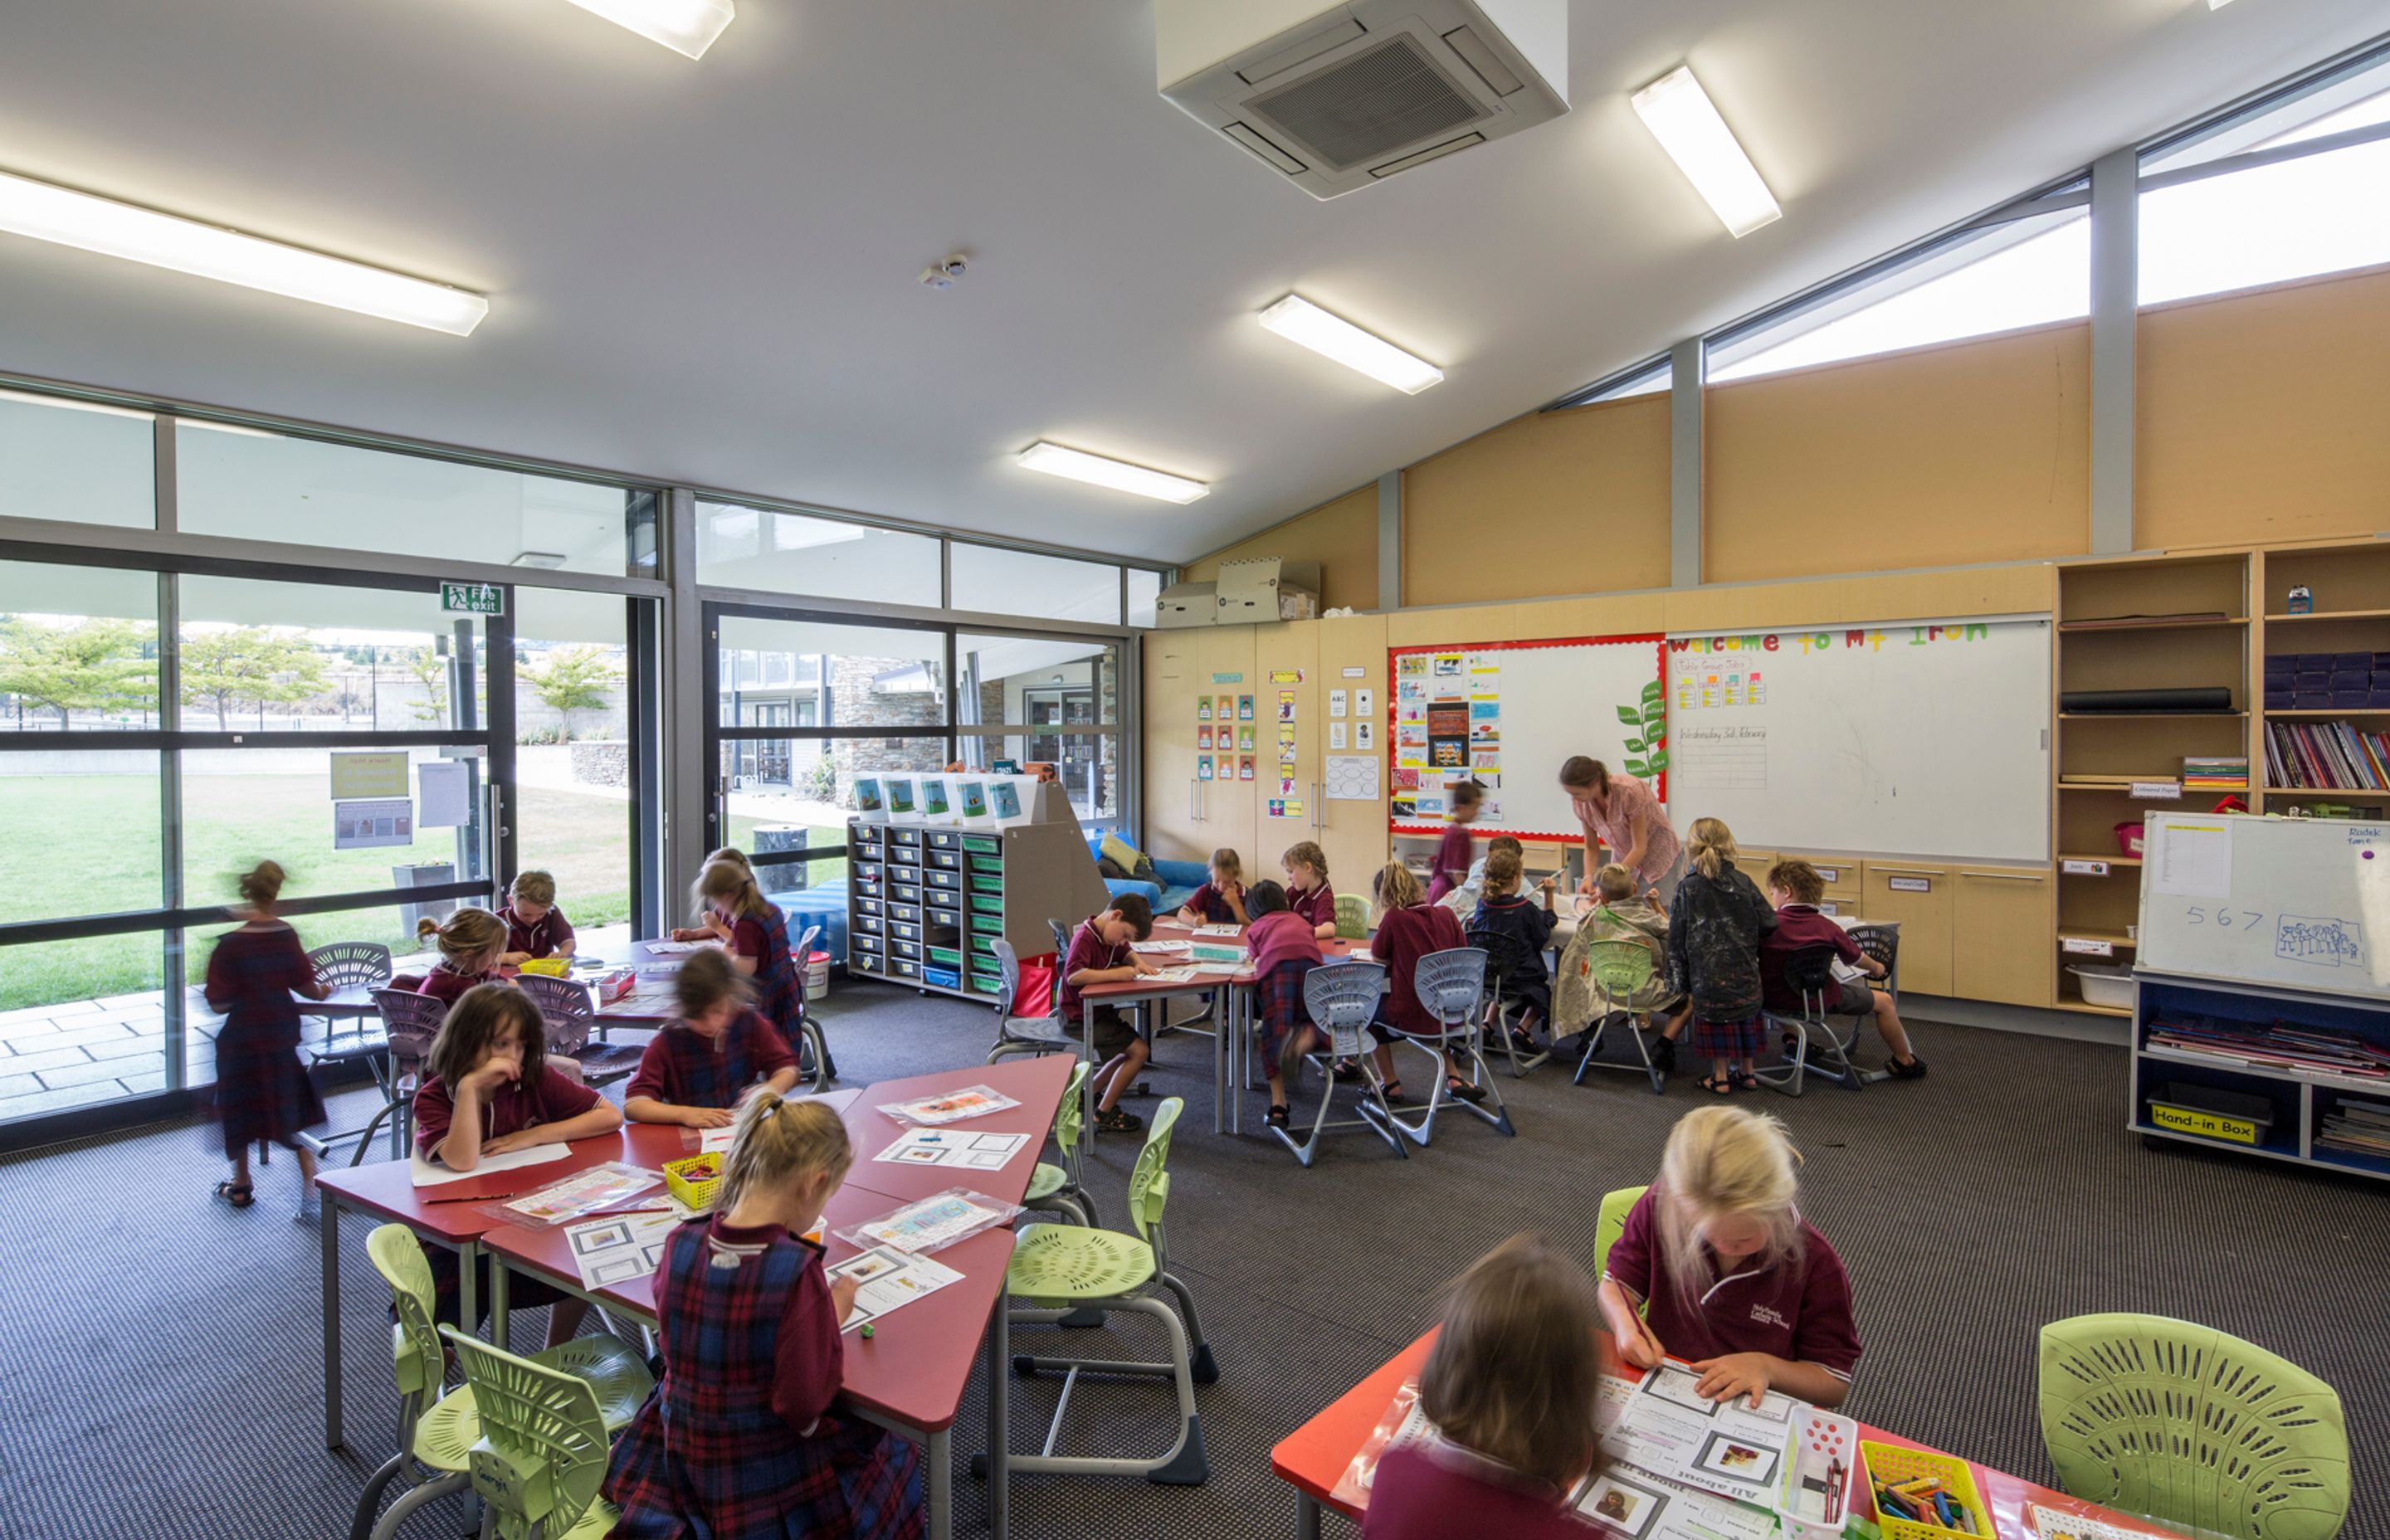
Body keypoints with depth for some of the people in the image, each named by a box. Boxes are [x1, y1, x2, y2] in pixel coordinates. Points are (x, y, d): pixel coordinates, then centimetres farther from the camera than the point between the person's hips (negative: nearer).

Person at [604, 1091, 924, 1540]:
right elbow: (805, 1406, -24)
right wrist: (834, 1317, -11)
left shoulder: (679, 1245, -14)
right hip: (767, 1479, -5)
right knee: (890, 1448, 23)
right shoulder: (799, 1272, -30)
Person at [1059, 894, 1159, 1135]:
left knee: (1133, 1049, 19)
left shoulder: (1108, 935, 7)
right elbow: (1073, 975, -37)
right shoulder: (1085, 937, -23)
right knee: (1138, 1050, -14)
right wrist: (1115, 974, -34)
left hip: (1099, 1011, 10)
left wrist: (1138, 963, 2)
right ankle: (1103, 1114, -3)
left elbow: (1126, 953, 24)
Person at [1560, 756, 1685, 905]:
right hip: (1625, 861, 5)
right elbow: (1591, 847, -2)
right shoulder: (1583, 803, -13)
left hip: (1660, 857, -5)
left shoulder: (1630, 791, -30)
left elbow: (1639, 848, -26)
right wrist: (1588, 878, -19)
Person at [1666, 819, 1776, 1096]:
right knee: (1746, 1017, 18)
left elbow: (1677, 938, -4)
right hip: (1745, 971, 3)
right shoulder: (1743, 882, -1)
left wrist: (1681, 978, 4)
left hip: (1708, 973, -3)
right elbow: (1769, 922, 1)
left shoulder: (1687, 888, -7)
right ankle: (1748, 1072, 29)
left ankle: (1720, 1077, 18)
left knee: (1717, 1021, 10)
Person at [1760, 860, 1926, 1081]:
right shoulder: (1825, 927, -13)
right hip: (1820, 1000, -1)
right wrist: (1876, 968, 26)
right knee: (1884, 1001, 20)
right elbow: (1856, 958, 5)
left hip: (1775, 999, 2)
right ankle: (1904, 1062, 38)